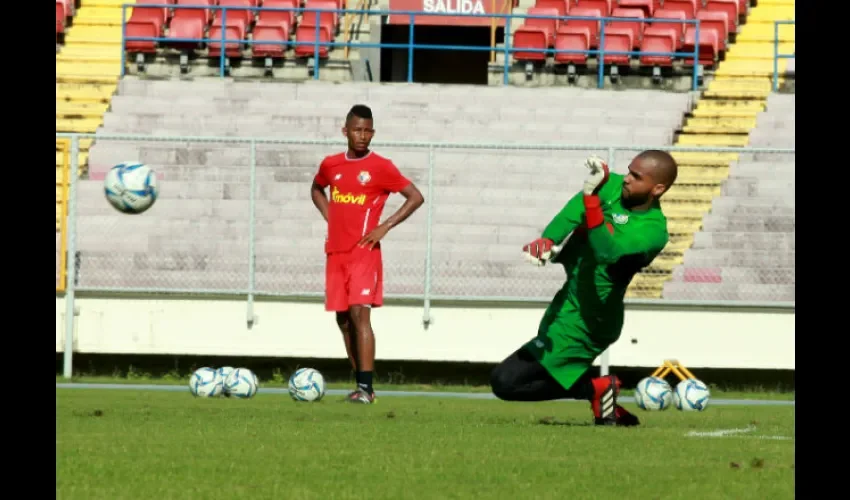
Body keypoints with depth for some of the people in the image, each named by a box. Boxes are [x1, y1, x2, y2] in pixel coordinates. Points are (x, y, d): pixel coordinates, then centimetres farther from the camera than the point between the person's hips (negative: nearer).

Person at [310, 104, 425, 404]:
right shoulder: (331, 165, 8)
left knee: (360, 312, -16)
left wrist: (385, 227, -9)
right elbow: (317, 190, 30)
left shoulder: (380, 167, -5)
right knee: (343, 319, 7)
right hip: (336, 252, 6)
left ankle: (365, 388, -21)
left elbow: (416, 197, -4)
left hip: (364, 252, -6)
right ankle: (361, 384, 17)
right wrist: (330, 218, 12)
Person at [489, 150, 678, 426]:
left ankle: (596, 388, 3)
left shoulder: (654, 232, -23)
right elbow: (573, 212, -19)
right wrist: (547, 240, -40)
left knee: (504, 382, -8)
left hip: (582, 326, -8)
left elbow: (608, 252, -38)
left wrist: (591, 195, -44)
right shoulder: (614, 186, -5)